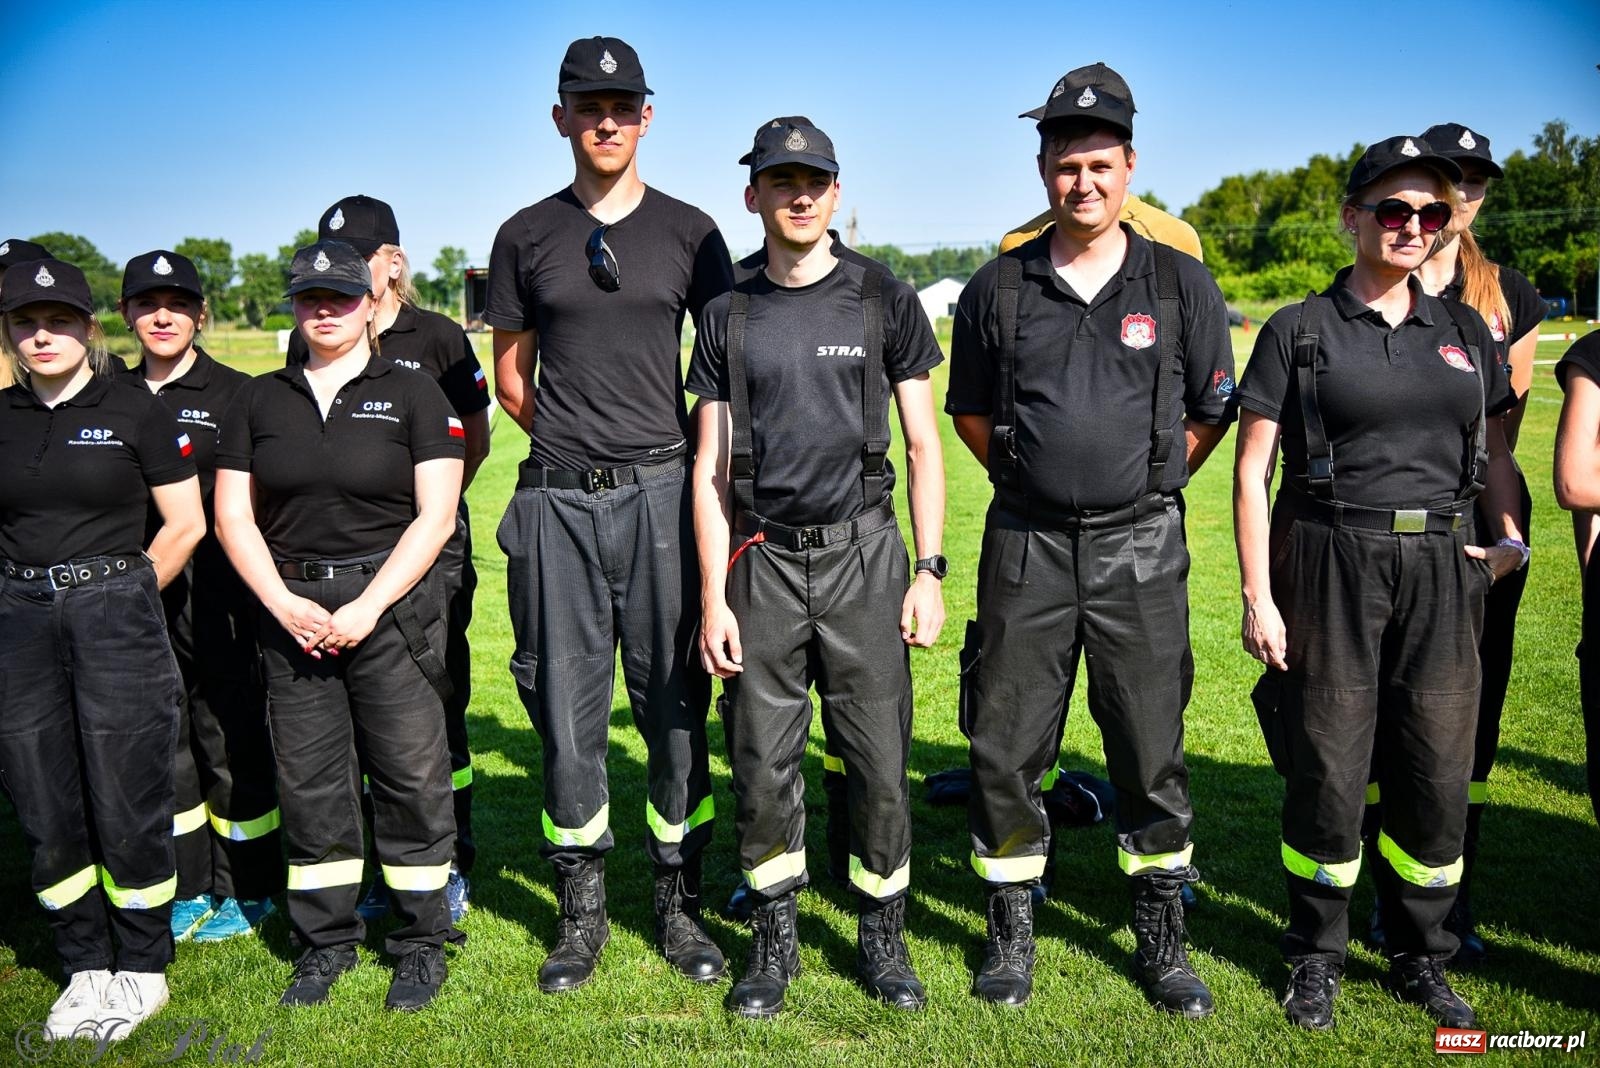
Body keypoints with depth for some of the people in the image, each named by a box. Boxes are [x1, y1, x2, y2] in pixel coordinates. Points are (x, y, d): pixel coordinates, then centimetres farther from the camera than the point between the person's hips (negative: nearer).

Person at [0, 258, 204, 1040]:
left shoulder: (135, 411, -1)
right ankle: (85, 968, 25)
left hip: (115, 616, -4)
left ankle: (142, 969, 18)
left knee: (126, 805, 1)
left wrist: (121, 597, 2)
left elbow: (186, 524, 0)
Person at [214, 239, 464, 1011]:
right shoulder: (259, 400, 11)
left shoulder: (412, 393, 2)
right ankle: (324, 942, 24)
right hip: (291, 609, 3)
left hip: (392, 606, -3)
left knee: (410, 774, 1)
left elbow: (435, 515, -5)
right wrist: (285, 604, -5)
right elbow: (233, 516, 8)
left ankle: (421, 941, 16)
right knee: (308, 780, 9)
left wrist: (368, 606, -12)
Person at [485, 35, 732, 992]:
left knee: (675, 704, 4)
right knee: (567, 709, 5)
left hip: (663, 491, -1)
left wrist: (686, 458, 2)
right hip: (559, 499, 1)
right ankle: (582, 912, 20)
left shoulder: (689, 231, 8)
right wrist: (576, 442, 7)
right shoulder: (527, 235, 10)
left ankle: (680, 905, 19)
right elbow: (510, 376, 14)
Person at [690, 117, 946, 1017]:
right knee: (763, 764, 4)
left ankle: (883, 937, 21)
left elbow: (924, 446, 5)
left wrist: (930, 572, -3)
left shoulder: (886, 301, 5)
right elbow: (712, 467, 7)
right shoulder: (730, 317, 9)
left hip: (861, 552, -1)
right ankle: (775, 941, 22)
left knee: (880, 761, 1)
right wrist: (713, 597, 1)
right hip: (762, 561, 2)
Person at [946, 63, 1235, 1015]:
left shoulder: (1181, 283, 3)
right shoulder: (999, 287, 5)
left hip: (1141, 547, 0)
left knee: (1152, 752, 7)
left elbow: (1214, 411, 11)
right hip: (1026, 544, 1)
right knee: (1007, 749, 5)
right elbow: (970, 410, 15)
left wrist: (1150, 481, 8)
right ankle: (1012, 934, 23)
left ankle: (1163, 941, 25)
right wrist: (1030, 476, 10)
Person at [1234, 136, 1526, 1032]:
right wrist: (1258, 596, -8)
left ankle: (1421, 958, 27)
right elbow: (1253, 471, -2)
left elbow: (1496, 451, 21)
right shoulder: (1299, 332, 0)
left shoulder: (1464, 330, 12)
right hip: (1330, 565, -3)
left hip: (1441, 570, 4)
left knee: (1437, 774, 7)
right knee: (1328, 771, 1)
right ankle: (1317, 957, 22)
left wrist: (1511, 537, 2)